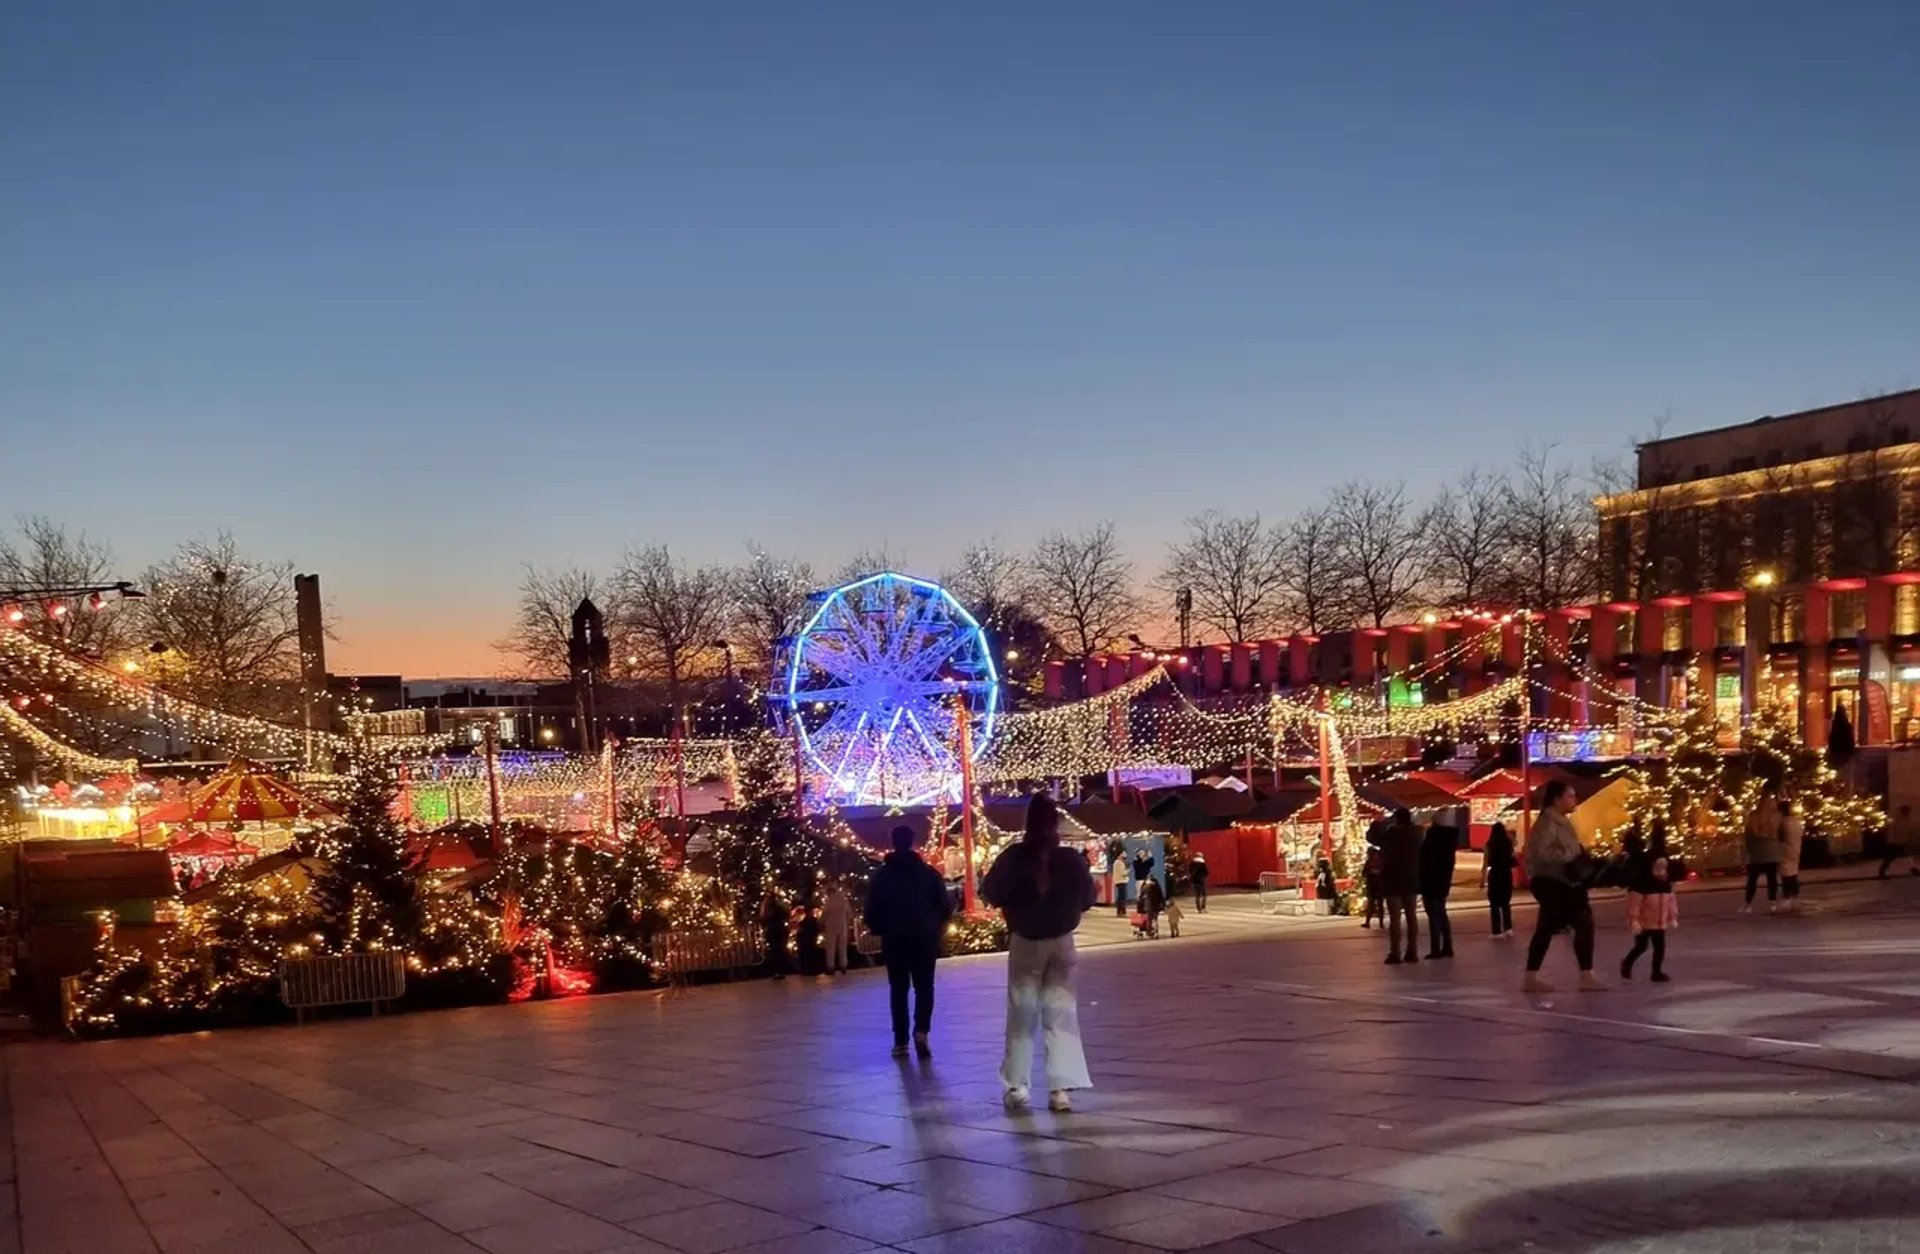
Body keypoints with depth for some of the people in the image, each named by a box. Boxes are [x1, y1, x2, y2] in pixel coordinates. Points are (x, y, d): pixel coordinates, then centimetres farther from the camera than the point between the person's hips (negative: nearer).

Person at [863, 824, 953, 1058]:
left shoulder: (881, 875, 0)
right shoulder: (928, 872, -1)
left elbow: (871, 910, -2)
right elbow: (945, 905, -2)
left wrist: (879, 930, 14)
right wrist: (936, 927, 13)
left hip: (894, 940, 0)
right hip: (925, 938, 0)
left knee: (898, 989, 9)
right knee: (924, 986, 8)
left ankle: (900, 1042, 7)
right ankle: (921, 1030, -14)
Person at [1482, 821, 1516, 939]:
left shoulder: (1489, 845, -8)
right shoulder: (1509, 843, -2)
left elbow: (1485, 864, -9)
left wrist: (1482, 880, -2)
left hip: (1494, 874, -3)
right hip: (1507, 874, 3)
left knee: (1494, 905, 6)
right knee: (1506, 903, 16)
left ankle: (1497, 932, 4)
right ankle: (1508, 928, 3)